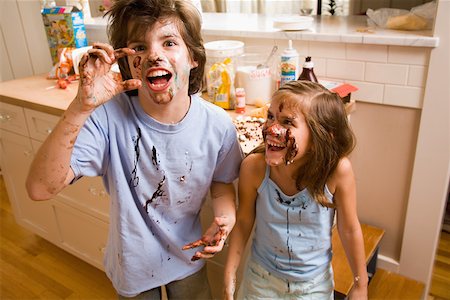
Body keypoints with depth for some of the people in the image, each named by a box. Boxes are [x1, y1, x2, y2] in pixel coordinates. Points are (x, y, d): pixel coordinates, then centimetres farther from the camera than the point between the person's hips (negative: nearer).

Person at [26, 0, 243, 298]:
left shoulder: (218, 124, -20)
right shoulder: (108, 116, -26)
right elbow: (41, 188, -33)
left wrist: (225, 218, -23)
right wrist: (81, 107, -43)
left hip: (188, 259, 2)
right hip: (132, 264, -1)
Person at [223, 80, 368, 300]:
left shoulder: (337, 169, -28)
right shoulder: (254, 167, -25)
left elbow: (349, 229, -13)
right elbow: (243, 222, -9)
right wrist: (230, 274, -5)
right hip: (262, 278, 1)